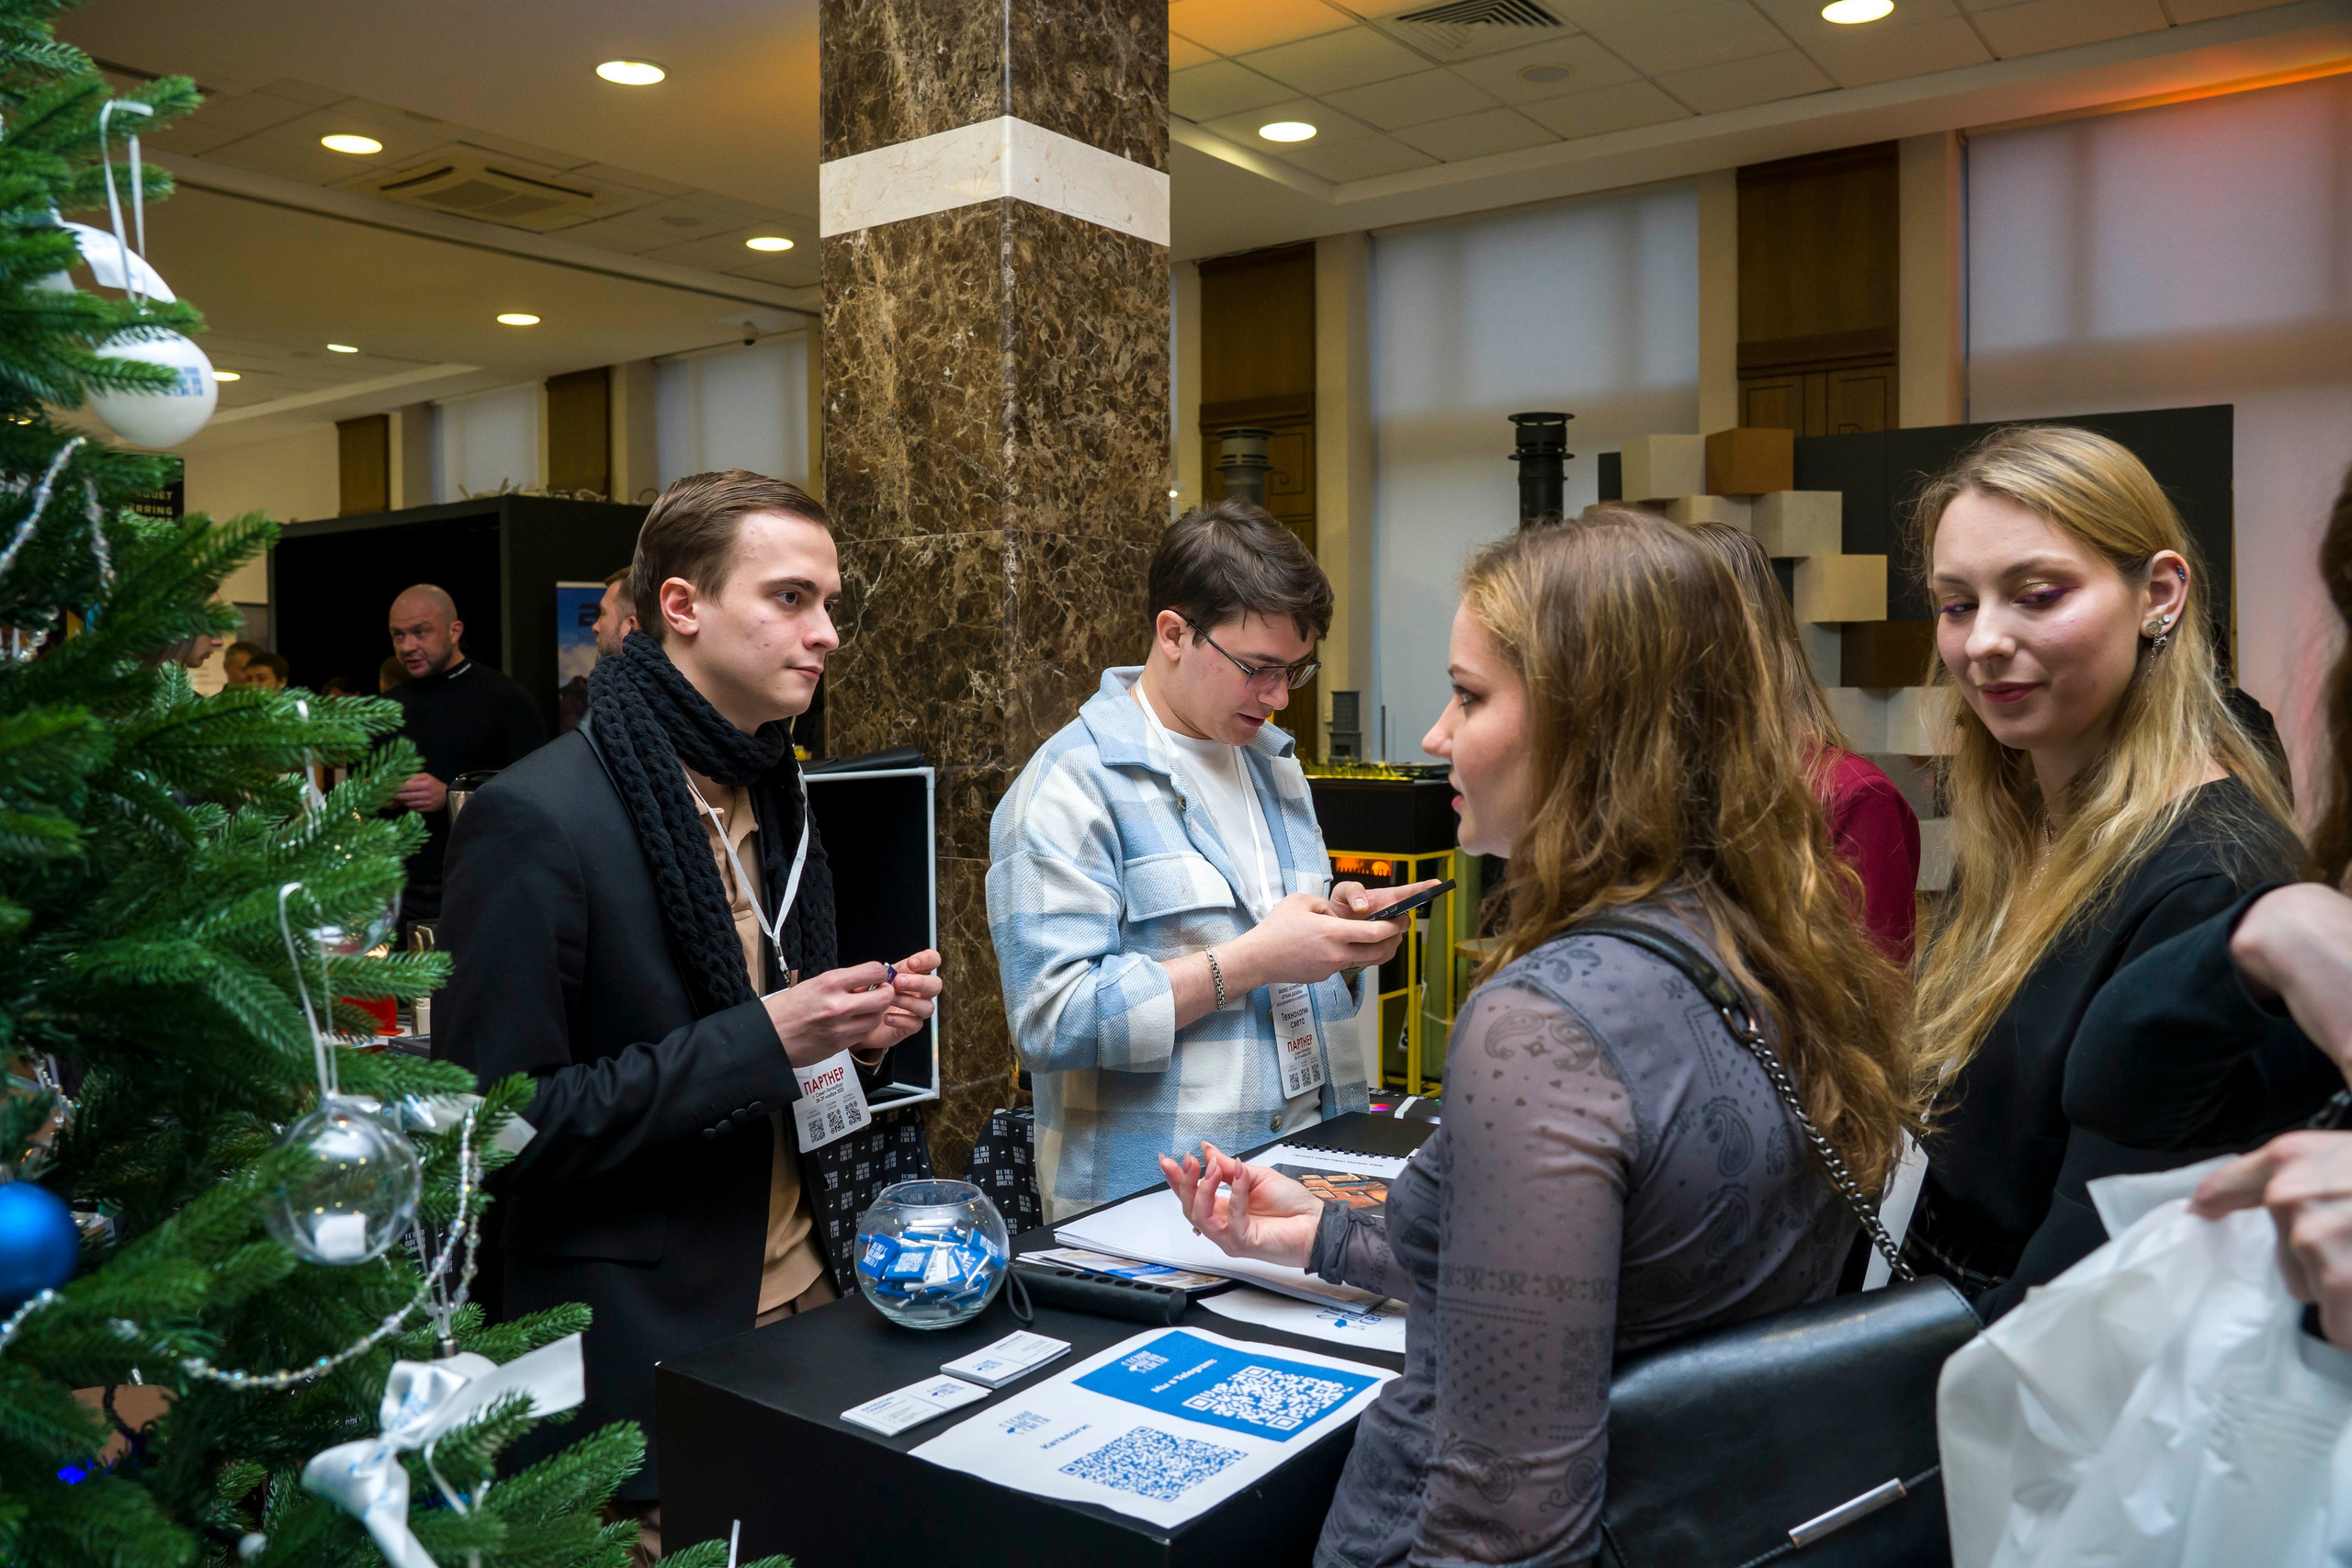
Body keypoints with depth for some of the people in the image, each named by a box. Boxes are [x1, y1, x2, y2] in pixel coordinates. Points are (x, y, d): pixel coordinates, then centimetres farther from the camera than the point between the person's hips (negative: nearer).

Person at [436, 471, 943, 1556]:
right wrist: (756, 1041, -24)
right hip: (646, 1359, -7)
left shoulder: (771, 799, 7)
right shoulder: (537, 820, -18)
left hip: (808, 1299, 7)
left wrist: (852, 1027, -3)